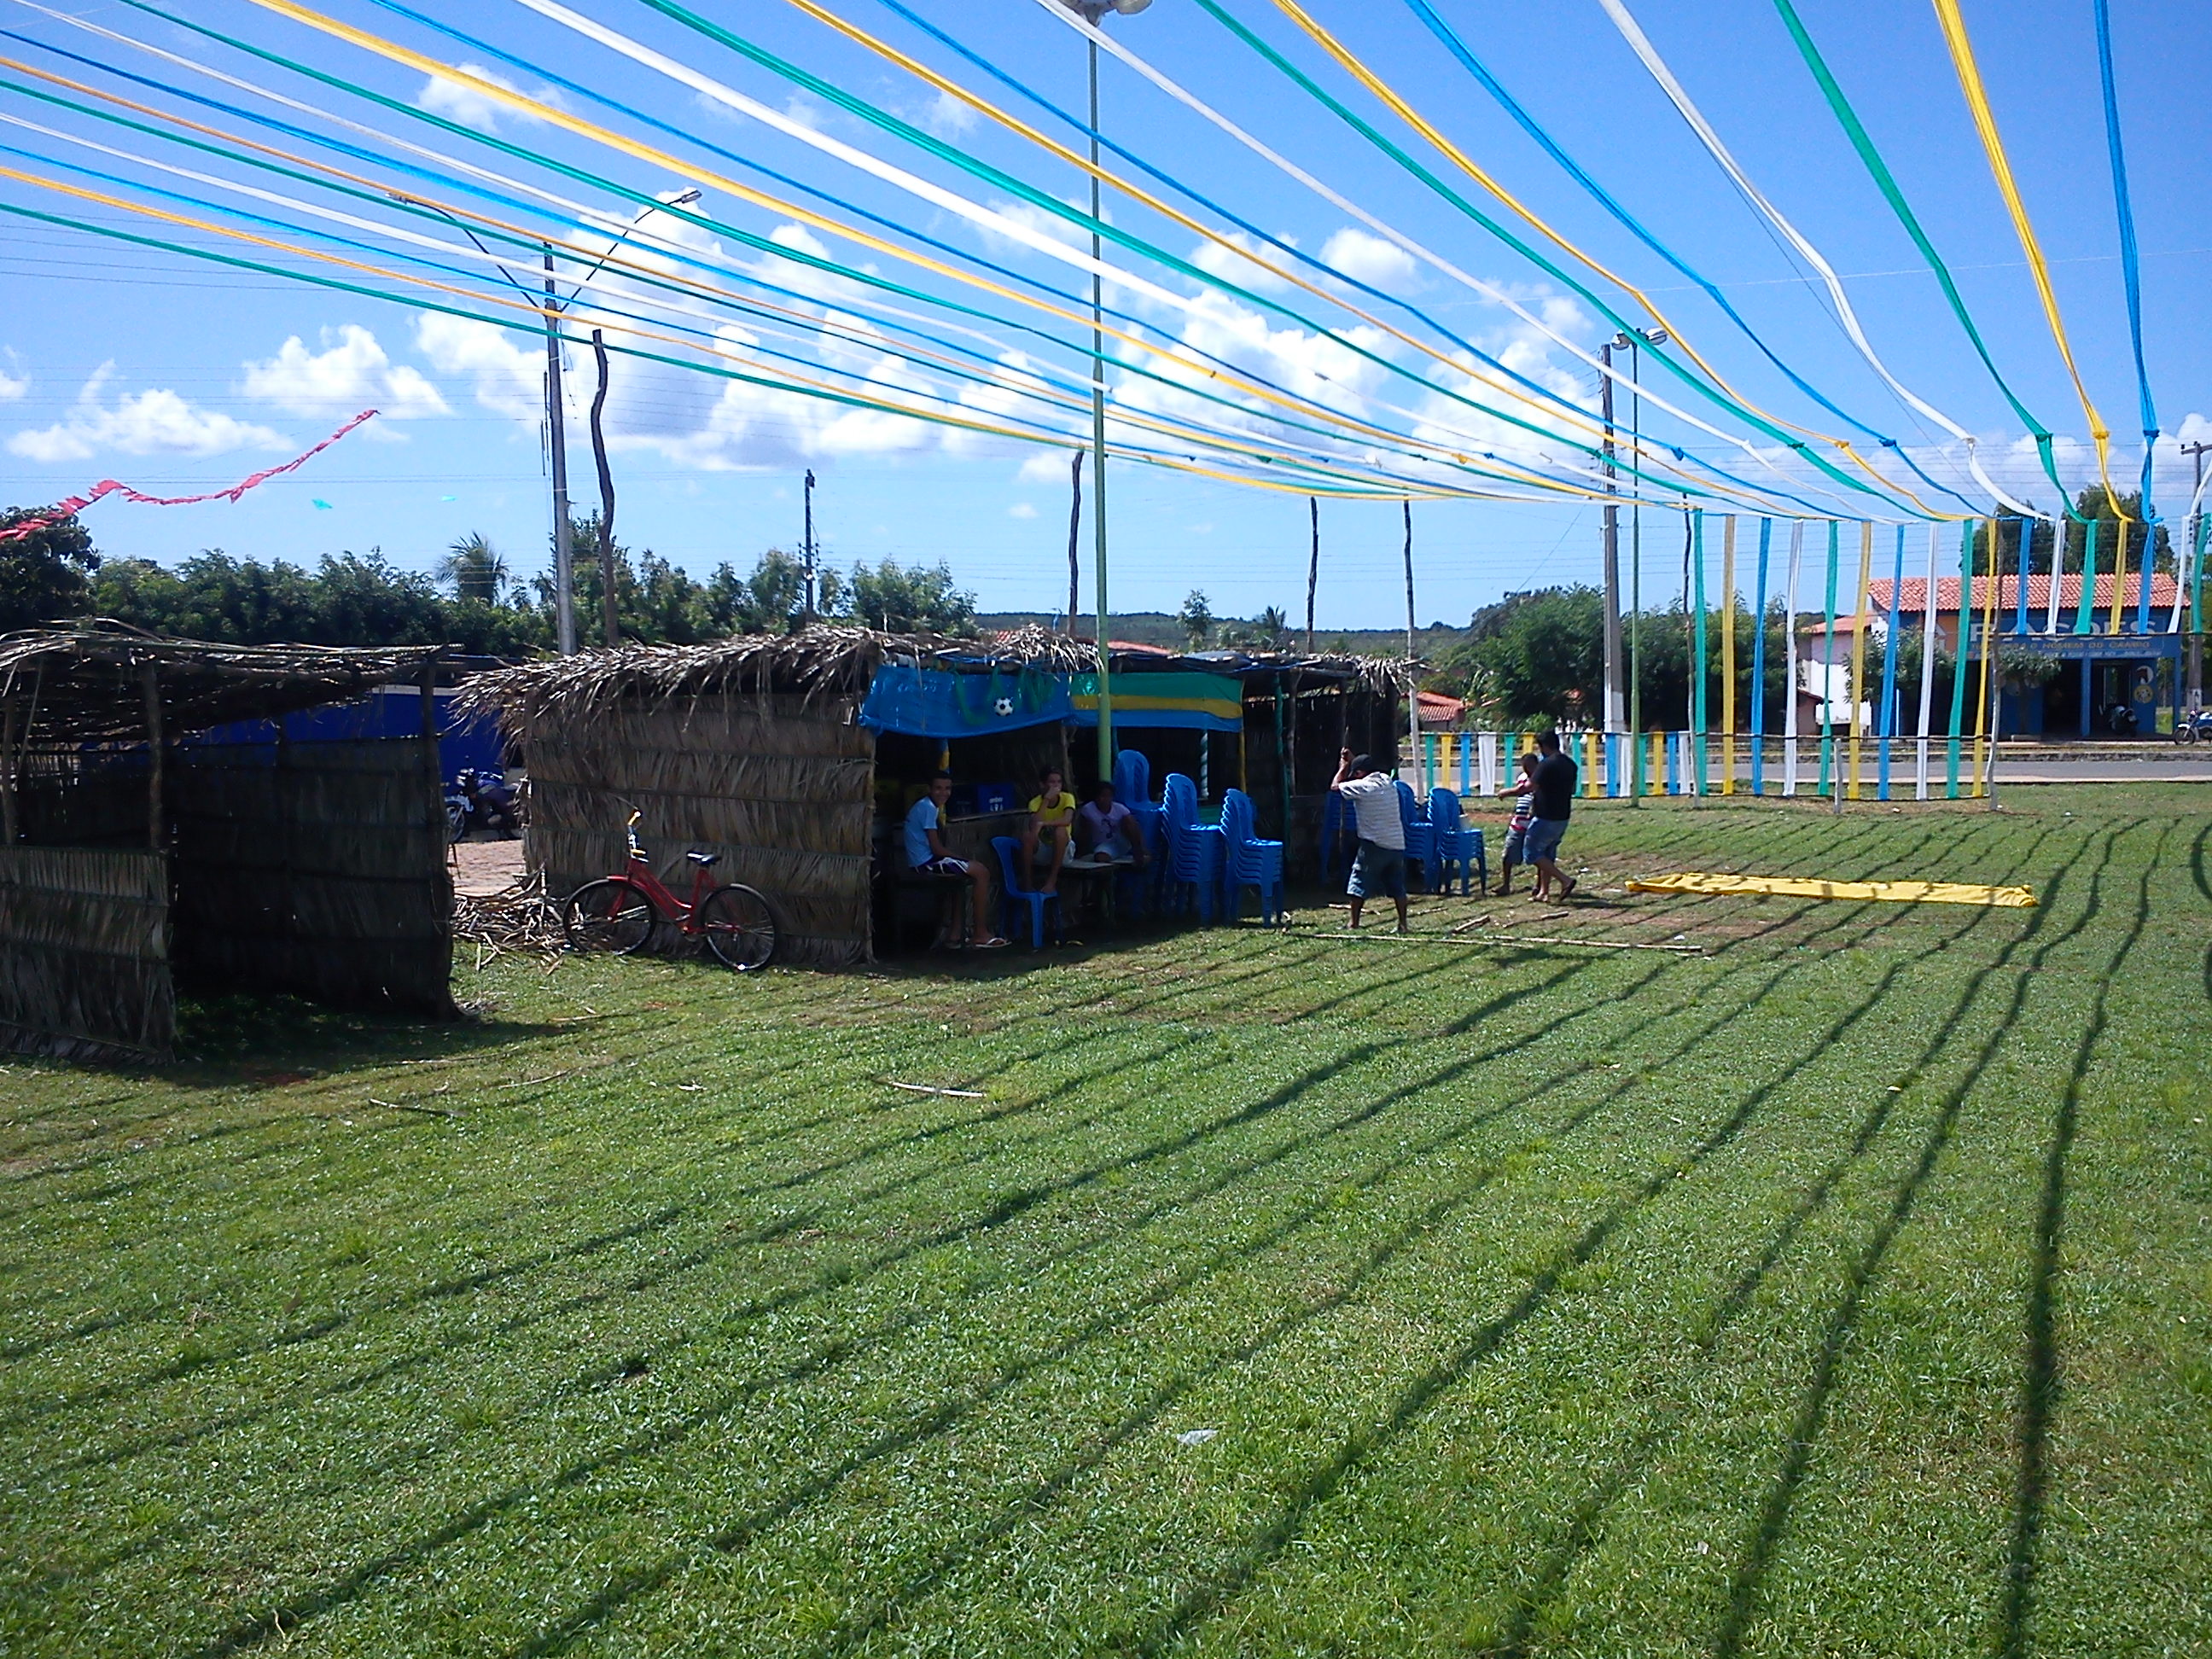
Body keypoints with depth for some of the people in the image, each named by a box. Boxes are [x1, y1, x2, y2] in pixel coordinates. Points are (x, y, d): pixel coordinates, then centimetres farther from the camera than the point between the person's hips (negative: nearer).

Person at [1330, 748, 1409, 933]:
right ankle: (1403, 924, 9)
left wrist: (1343, 768, 14)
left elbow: (1335, 786, 0)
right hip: (1397, 843, 6)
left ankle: (1354, 922, 6)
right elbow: (1371, 772, 32)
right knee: (1397, 886, 11)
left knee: (1359, 883, 5)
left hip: (1374, 845, -6)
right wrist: (1354, 761, 29)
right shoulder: (1387, 780, 8)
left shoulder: (1362, 786, -12)